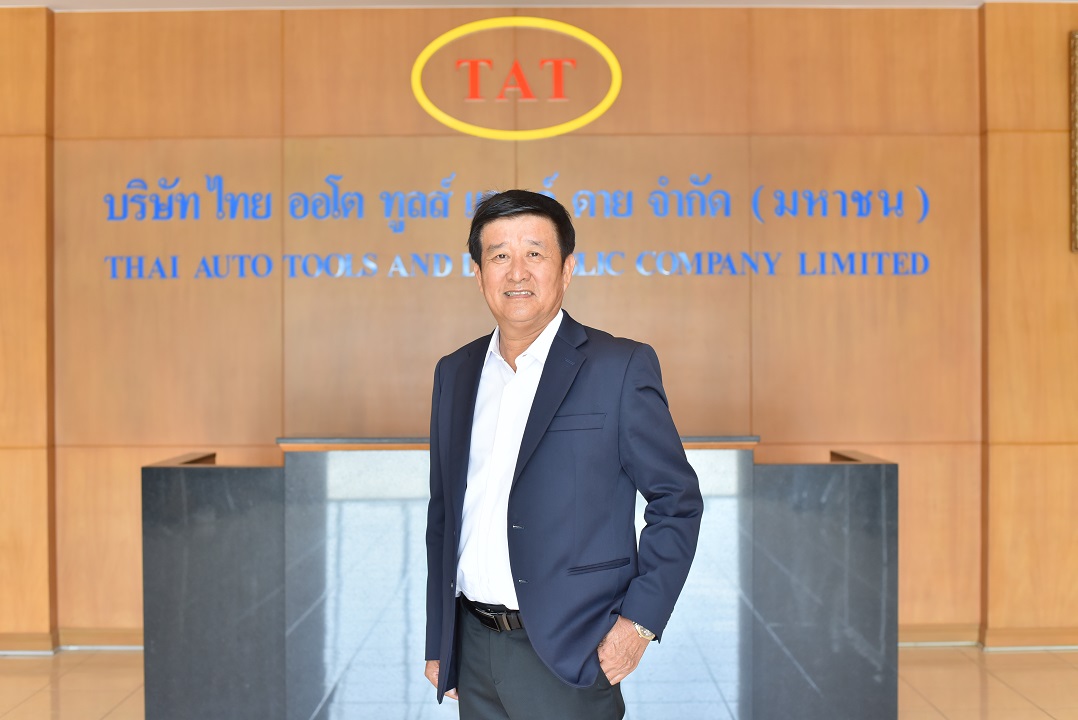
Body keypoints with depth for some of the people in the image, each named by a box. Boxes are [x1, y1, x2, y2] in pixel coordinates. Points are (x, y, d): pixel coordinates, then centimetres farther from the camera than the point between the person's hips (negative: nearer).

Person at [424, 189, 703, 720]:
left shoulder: (620, 367, -7)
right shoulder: (455, 373, 8)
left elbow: (678, 502, -5)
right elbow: (443, 513, 12)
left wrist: (640, 621, -11)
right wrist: (439, 643, 13)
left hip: (567, 656, -4)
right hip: (474, 650, 5)